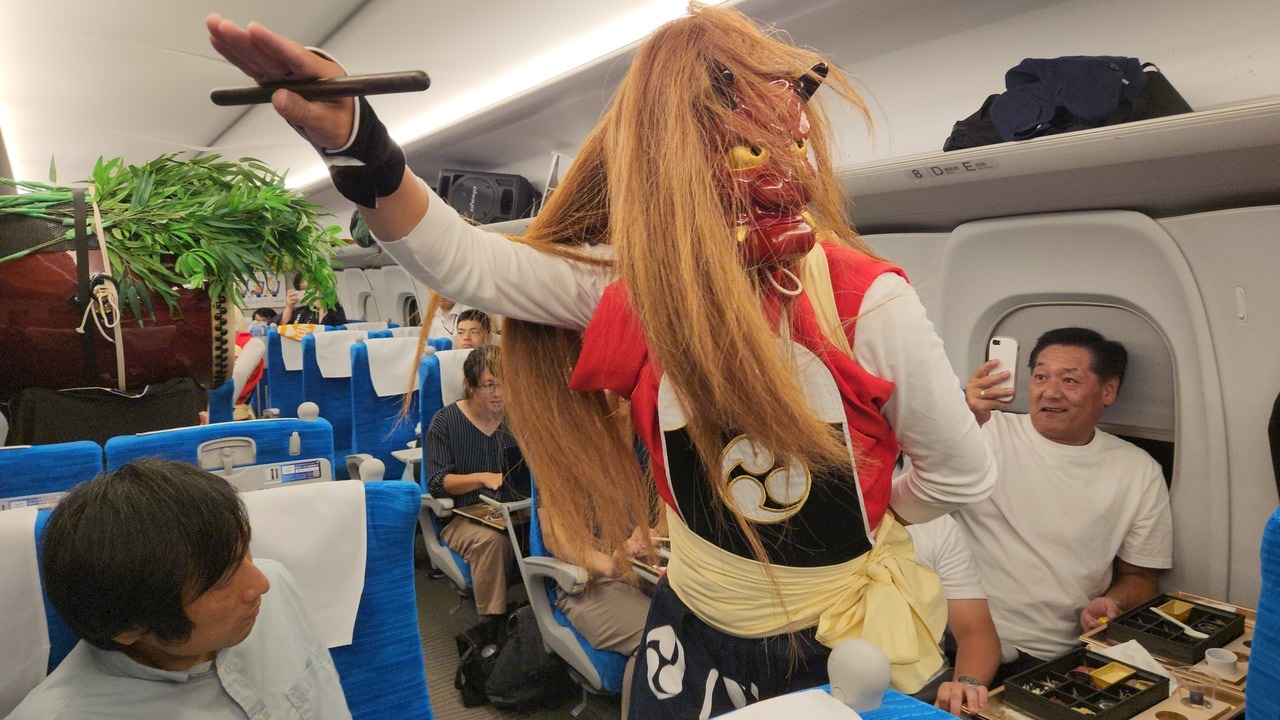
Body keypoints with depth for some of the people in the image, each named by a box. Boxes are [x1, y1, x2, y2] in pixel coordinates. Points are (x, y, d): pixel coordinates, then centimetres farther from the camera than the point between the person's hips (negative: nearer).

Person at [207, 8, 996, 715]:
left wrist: (853, 519, 3)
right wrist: (359, 148, -34)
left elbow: (965, 476, -11)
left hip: (844, 640, -2)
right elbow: (465, 261, -19)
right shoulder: (631, 284, -13)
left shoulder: (864, 300, -22)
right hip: (695, 628, 3)